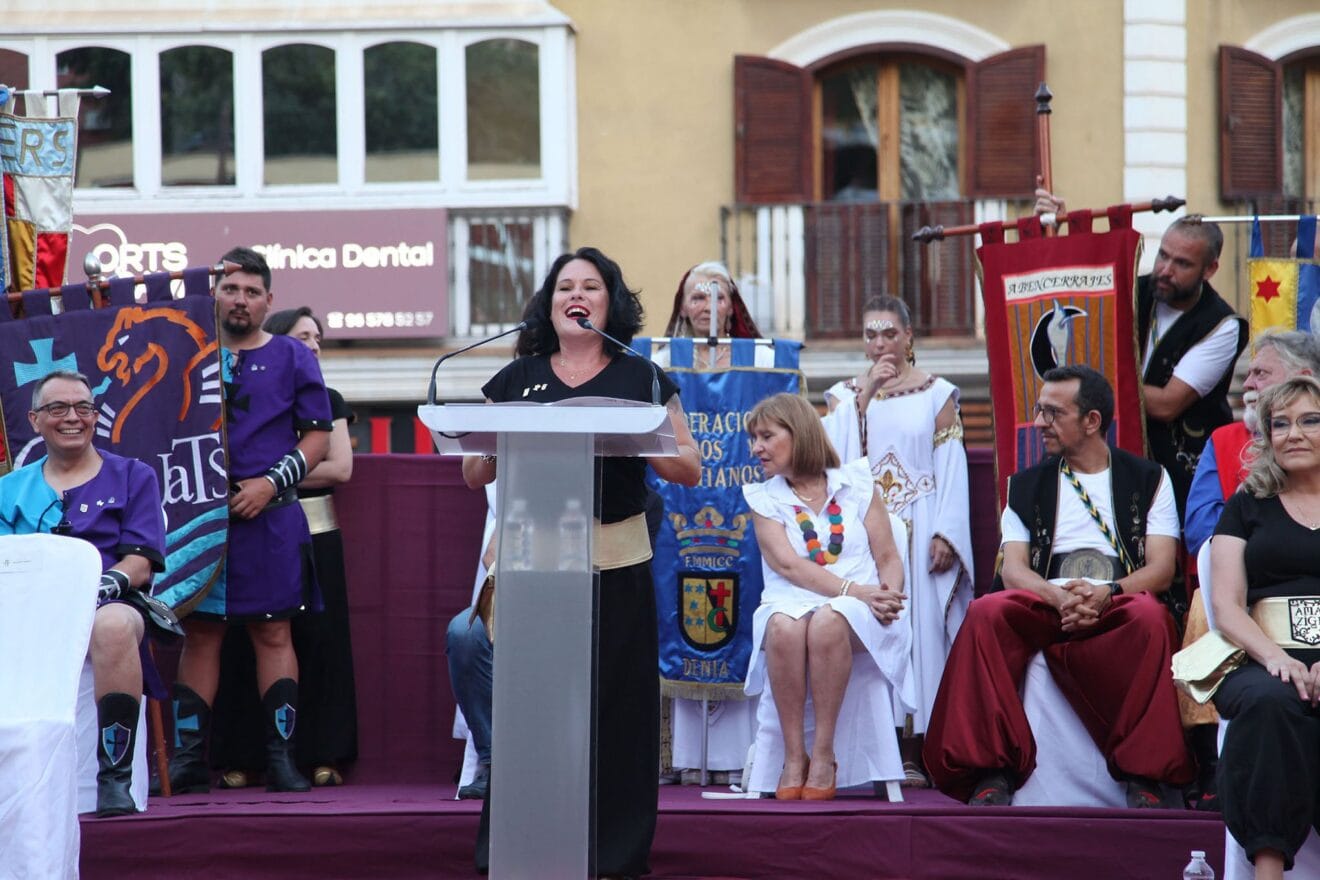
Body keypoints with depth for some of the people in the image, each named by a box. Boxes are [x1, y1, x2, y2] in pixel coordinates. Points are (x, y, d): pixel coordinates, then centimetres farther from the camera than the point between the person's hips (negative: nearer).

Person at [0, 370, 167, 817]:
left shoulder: (132, 477, 17)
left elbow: (140, 564, 7)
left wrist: (102, 586, -14)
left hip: (109, 606, -2)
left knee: (113, 624, -40)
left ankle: (115, 778, -36)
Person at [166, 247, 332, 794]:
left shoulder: (292, 358, 8)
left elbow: (319, 436, 4)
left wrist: (272, 482, -8)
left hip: (270, 517, -2)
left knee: (273, 632, -2)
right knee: (200, 633, 1)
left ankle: (281, 757, -1)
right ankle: (188, 759, 3)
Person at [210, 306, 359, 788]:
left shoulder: (326, 401, 12)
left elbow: (341, 468, 1)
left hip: (314, 532, 1)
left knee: (317, 640, -3)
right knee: (248, 642, -4)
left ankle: (321, 757, -1)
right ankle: (239, 760, -2)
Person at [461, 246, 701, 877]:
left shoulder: (641, 379, 9)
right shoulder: (517, 379, 13)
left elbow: (689, 470, 6)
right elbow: (475, 475, 13)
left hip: (617, 568, -1)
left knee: (616, 705, -2)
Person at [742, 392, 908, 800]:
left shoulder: (857, 483, 14)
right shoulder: (763, 499, 13)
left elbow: (889, 558, 9)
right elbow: (788, 565, -3)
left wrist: (889, 597, -14)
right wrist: (853, 590, -16)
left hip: (858, 613, -1)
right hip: (792, 602, 1)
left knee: (827, 621, -38)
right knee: (783, 626, -37)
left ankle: (823, 755, -31)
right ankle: (794, 756, -31)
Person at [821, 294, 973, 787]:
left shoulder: (937, 393, 7)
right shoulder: (844, 394, 14)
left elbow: (951, 468, 2)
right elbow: (833, 455, -3)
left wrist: (945, 534, -8)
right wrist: (865, 392, -7)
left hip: (919, 531, -2)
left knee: (918, 623, -7)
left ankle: (912, 751, -7)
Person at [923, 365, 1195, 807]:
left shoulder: (1148, 479, 15)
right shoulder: (1027, 485, 20)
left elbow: (1161, 567, 3)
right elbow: (1014, 568, 7)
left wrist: (1106, 593, -19)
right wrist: (1060, 597, -16)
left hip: (1118, 606, -2)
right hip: (1046, 605, 2)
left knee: (1150, 616, -38)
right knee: (986, 613, -32)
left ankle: (1144, 776, -32)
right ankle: (992, 770, -31)